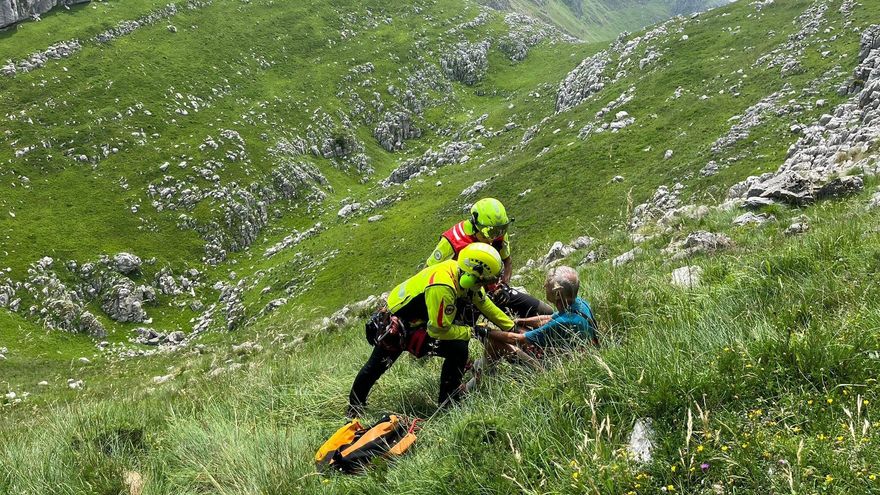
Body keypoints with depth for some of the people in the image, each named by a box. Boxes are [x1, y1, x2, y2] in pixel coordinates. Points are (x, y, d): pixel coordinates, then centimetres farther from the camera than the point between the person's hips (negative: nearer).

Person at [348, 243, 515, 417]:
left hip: (420, 318, 8)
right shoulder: (441, 288, -37)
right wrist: (472, 331, -19)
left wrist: (511, 326, 3)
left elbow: (484, 303, 0)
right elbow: (439, 330, -28)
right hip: (397, 325, -8)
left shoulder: (460, 270, -12)